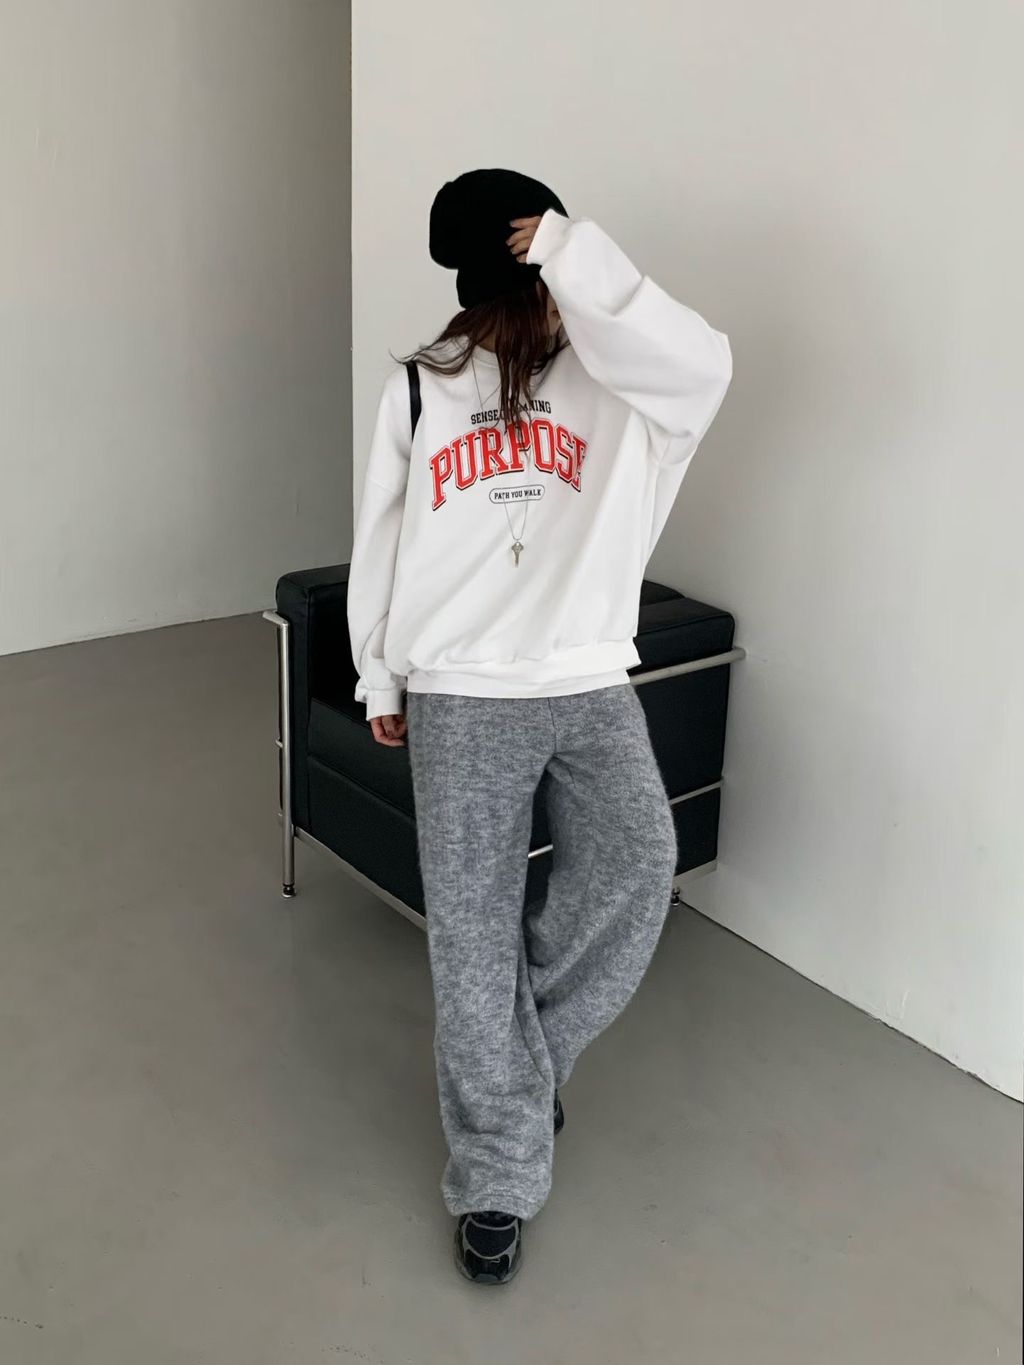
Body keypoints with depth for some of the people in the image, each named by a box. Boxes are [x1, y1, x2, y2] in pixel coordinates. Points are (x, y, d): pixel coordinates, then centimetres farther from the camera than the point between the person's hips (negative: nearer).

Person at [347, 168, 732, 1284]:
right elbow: (379, 542, 12)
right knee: (473, 932, -1)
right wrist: (381, 680, 15)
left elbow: (703, 368, -26)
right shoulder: (418, 388, 5)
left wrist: (576, 255, -26)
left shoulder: (617, 380, -1)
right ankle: (498, 1175, 14)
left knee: (636, 866, -19)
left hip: (592, 684, 0)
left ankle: (523, 1052, 11)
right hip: (459, 697, 1)